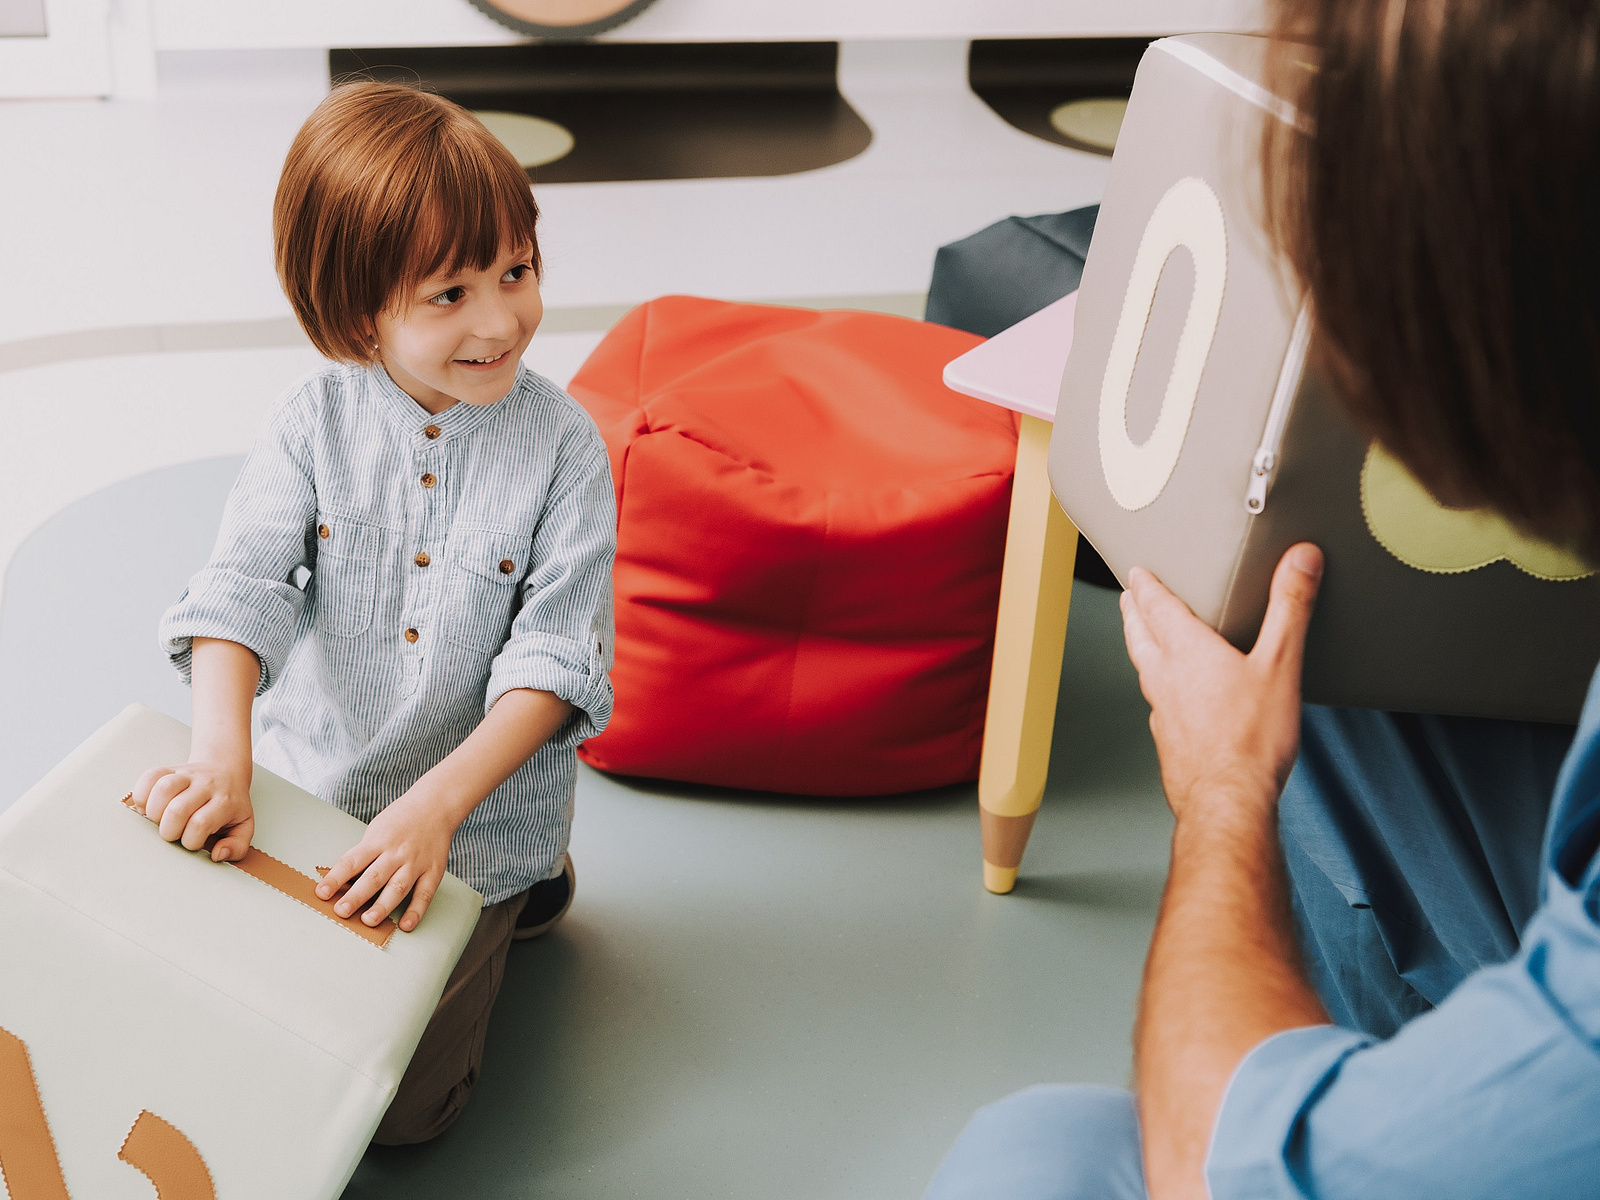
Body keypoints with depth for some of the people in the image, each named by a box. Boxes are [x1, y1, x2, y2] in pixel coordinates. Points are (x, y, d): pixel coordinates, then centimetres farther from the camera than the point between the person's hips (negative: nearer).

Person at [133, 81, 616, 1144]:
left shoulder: (562, 444, -16)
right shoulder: (317, 423, -10)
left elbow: (555, 657, -18)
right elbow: (244, 588, -19)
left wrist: (438, 804, -30)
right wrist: (221, 754, -37)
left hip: (486, 817, -2)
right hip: (314, 786, 3)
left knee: (397, 1109, 2)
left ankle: (522, 898, 24)